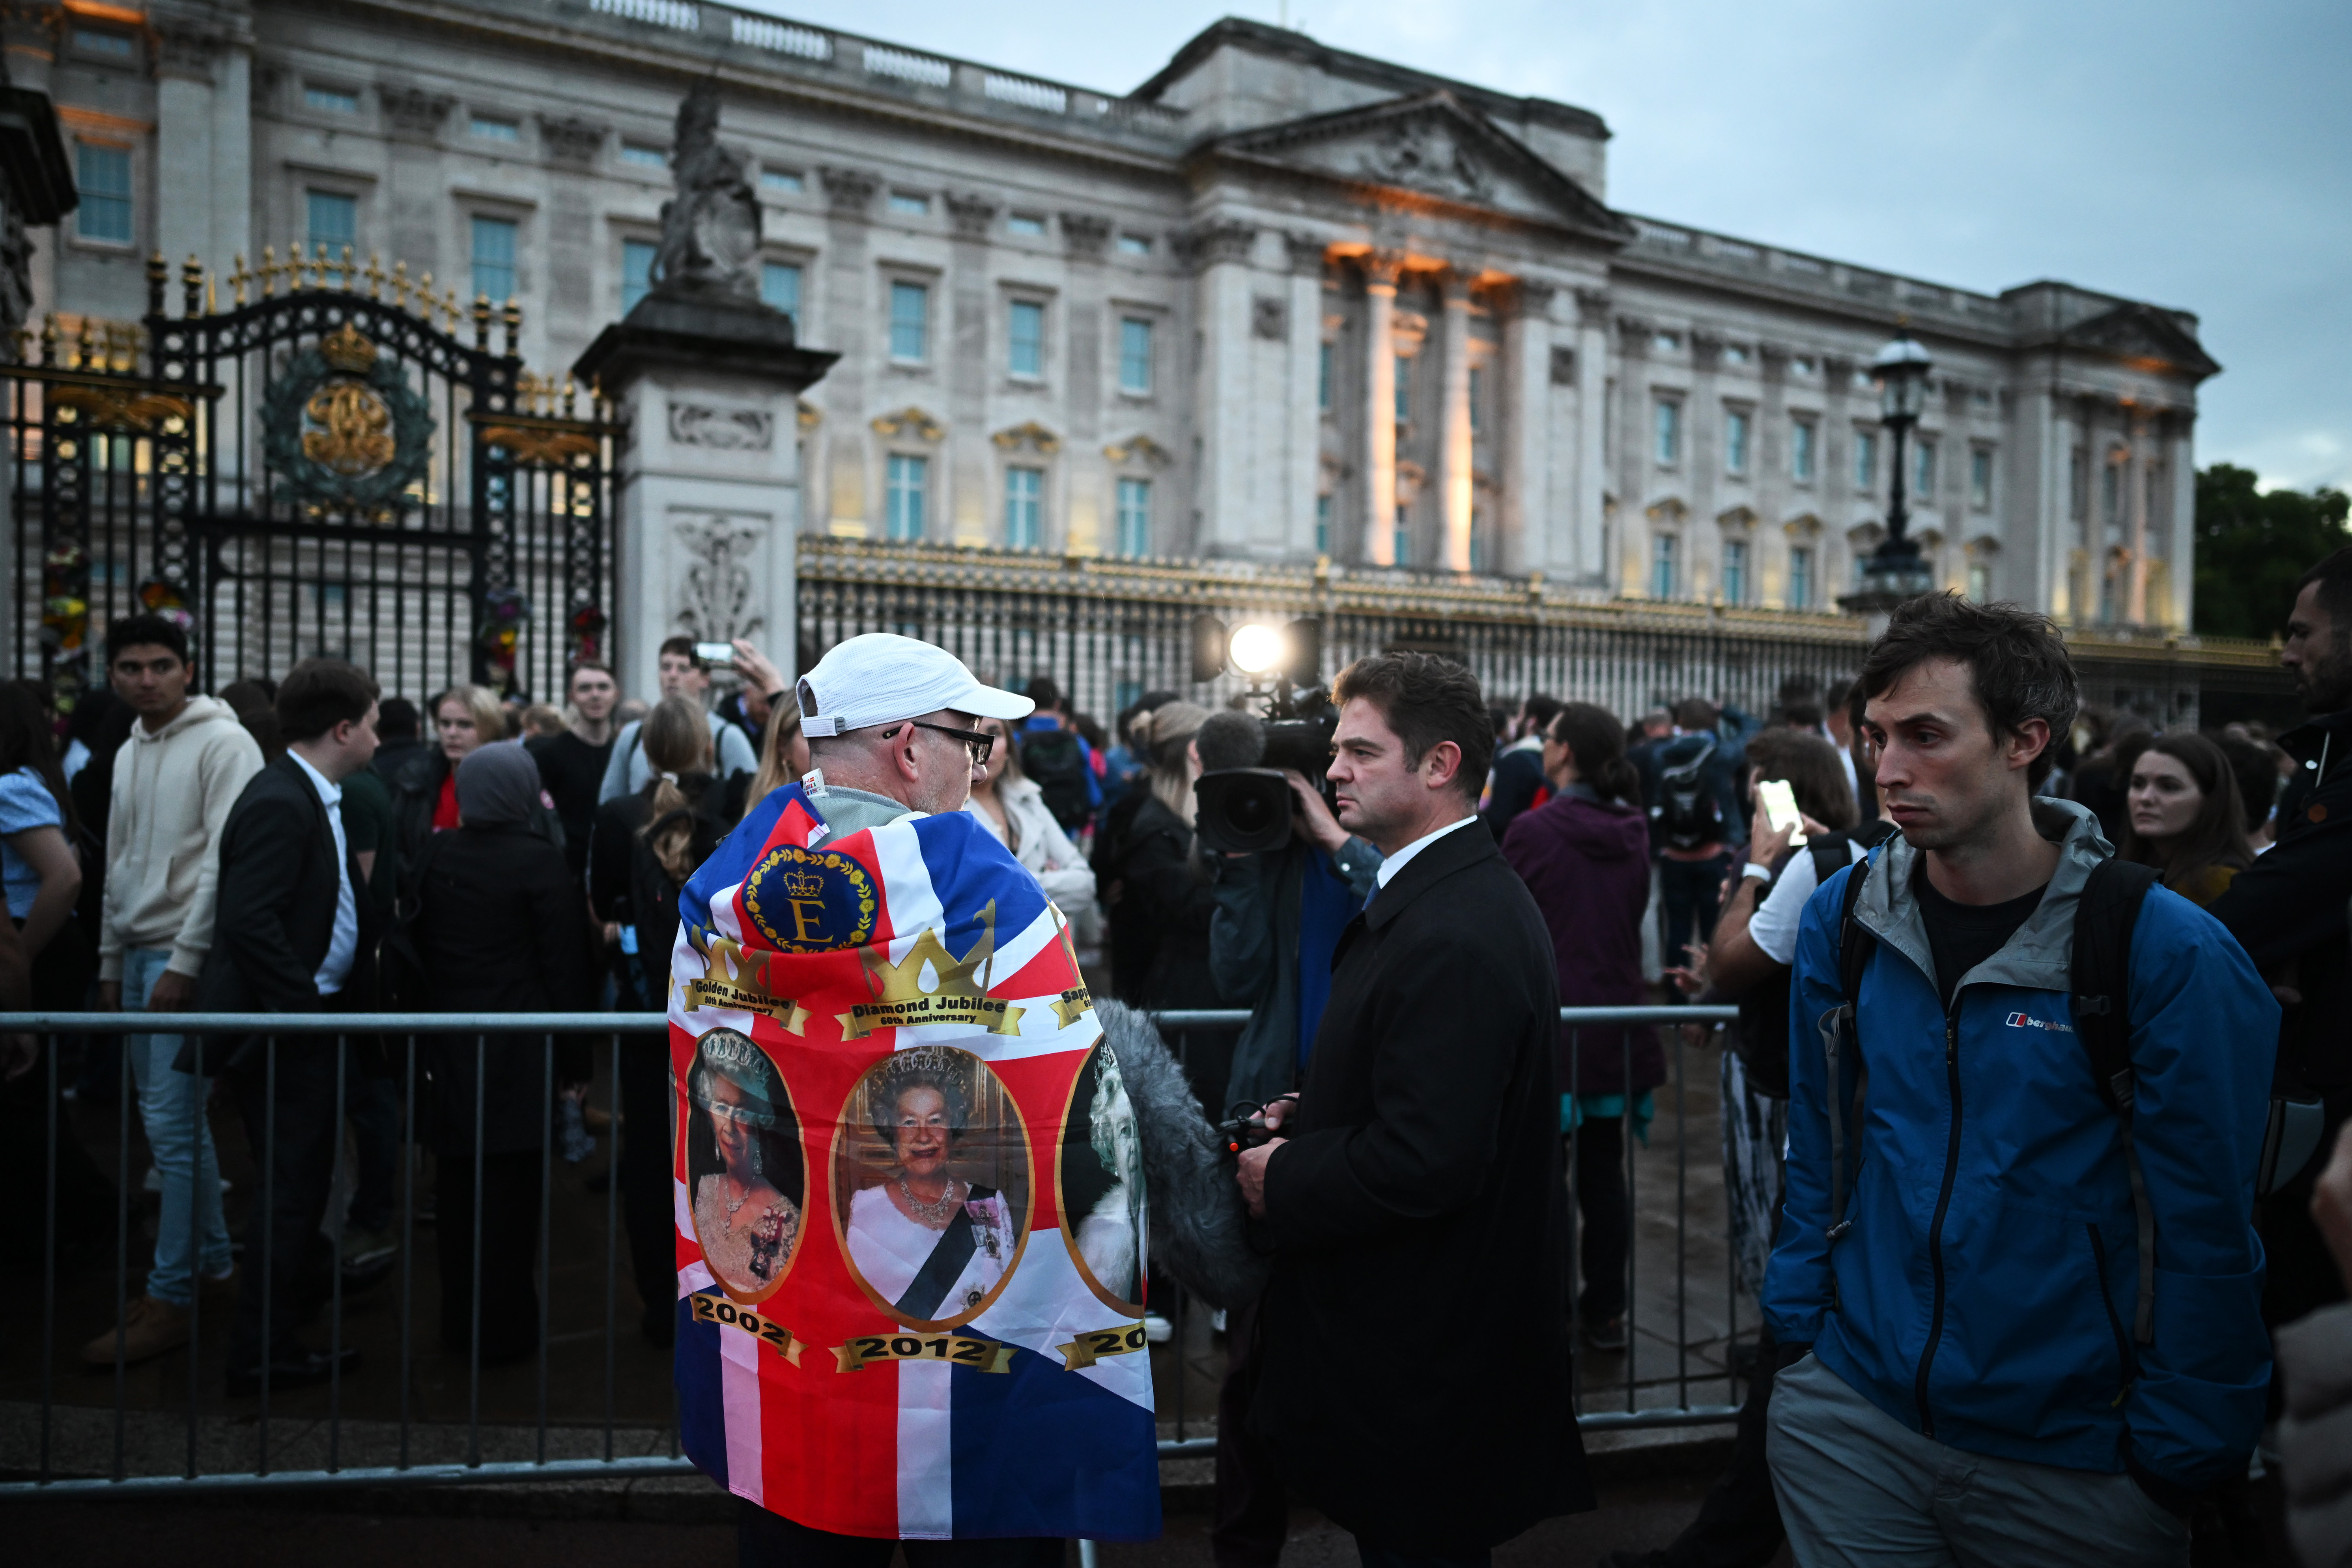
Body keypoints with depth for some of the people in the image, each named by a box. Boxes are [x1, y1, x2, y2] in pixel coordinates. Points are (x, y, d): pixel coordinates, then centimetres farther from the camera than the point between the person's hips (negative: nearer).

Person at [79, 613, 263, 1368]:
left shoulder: (222, 743, -10)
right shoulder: (129, 753, 15)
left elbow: (226, 860, -16)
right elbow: (118, 868, 20)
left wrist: (184, 964, -17)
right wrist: (110, 963, 17)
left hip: (189, 957, -8)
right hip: (140, 957, 8)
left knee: (171, 1124, -8)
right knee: (177, 1120, 14)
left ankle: (170, 1300, -1)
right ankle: (211, 1259, 27)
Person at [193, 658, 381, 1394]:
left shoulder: (311, 797, 12)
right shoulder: (279, 804, -20)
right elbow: (249, 922, -28)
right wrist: (305, 1010, -23)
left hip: (307, 1013, 10)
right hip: (283, 1024, -10)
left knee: (305, 1168, 25)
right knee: (291, 1181, -1)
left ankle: (305, 1287, 45)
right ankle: (263, 1352, 10)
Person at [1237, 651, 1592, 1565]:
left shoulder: (1452, 938, -27)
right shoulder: (1467, 897, 8)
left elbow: (1423, 1166, -31)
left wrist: (1284, 1179, -15)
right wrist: (1310, 1118, 5)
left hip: (1417, 1359, -10)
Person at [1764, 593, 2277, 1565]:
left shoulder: (2169, 954, -15)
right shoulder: (1842, 919, -4)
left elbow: (2206, 1228, -10)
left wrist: (2178, 1457, -8)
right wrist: (1797, 1320, 4)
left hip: (2073, 1465, -2)